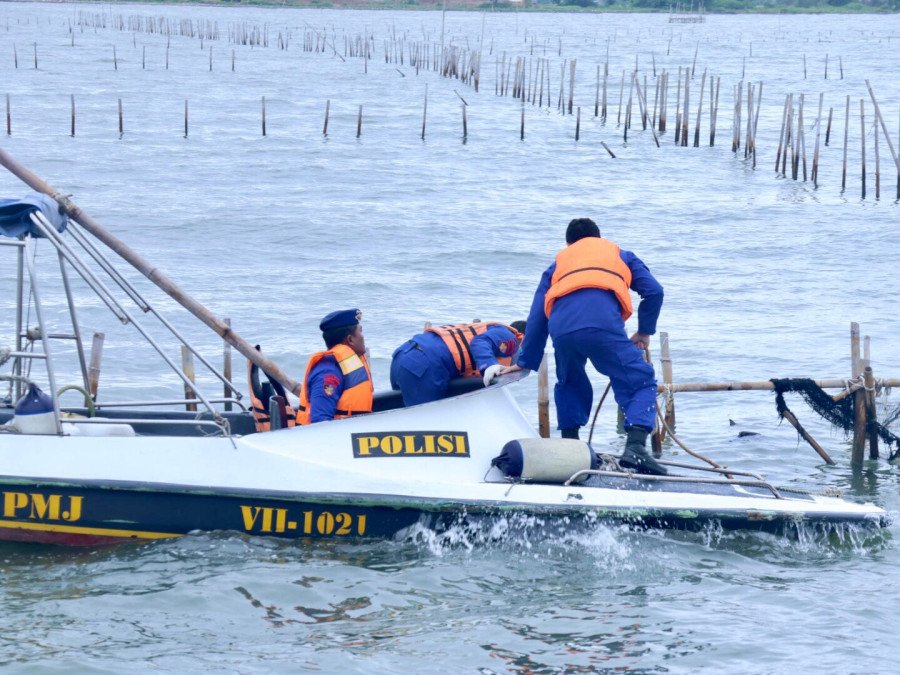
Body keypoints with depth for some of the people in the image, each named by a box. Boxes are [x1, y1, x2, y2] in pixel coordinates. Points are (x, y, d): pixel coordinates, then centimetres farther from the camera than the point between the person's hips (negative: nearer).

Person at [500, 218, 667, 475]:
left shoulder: (558, 263, 39)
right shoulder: (620, 255, 36)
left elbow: (536, 317, 34)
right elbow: (654, 291, 23)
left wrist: (526, 361, 39)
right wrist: (645, 332, 36)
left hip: (562, 329, 3)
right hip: (603, 324, -3)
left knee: (569, 385, 29)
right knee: (640, 383, 3)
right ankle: (635, 447, -19)